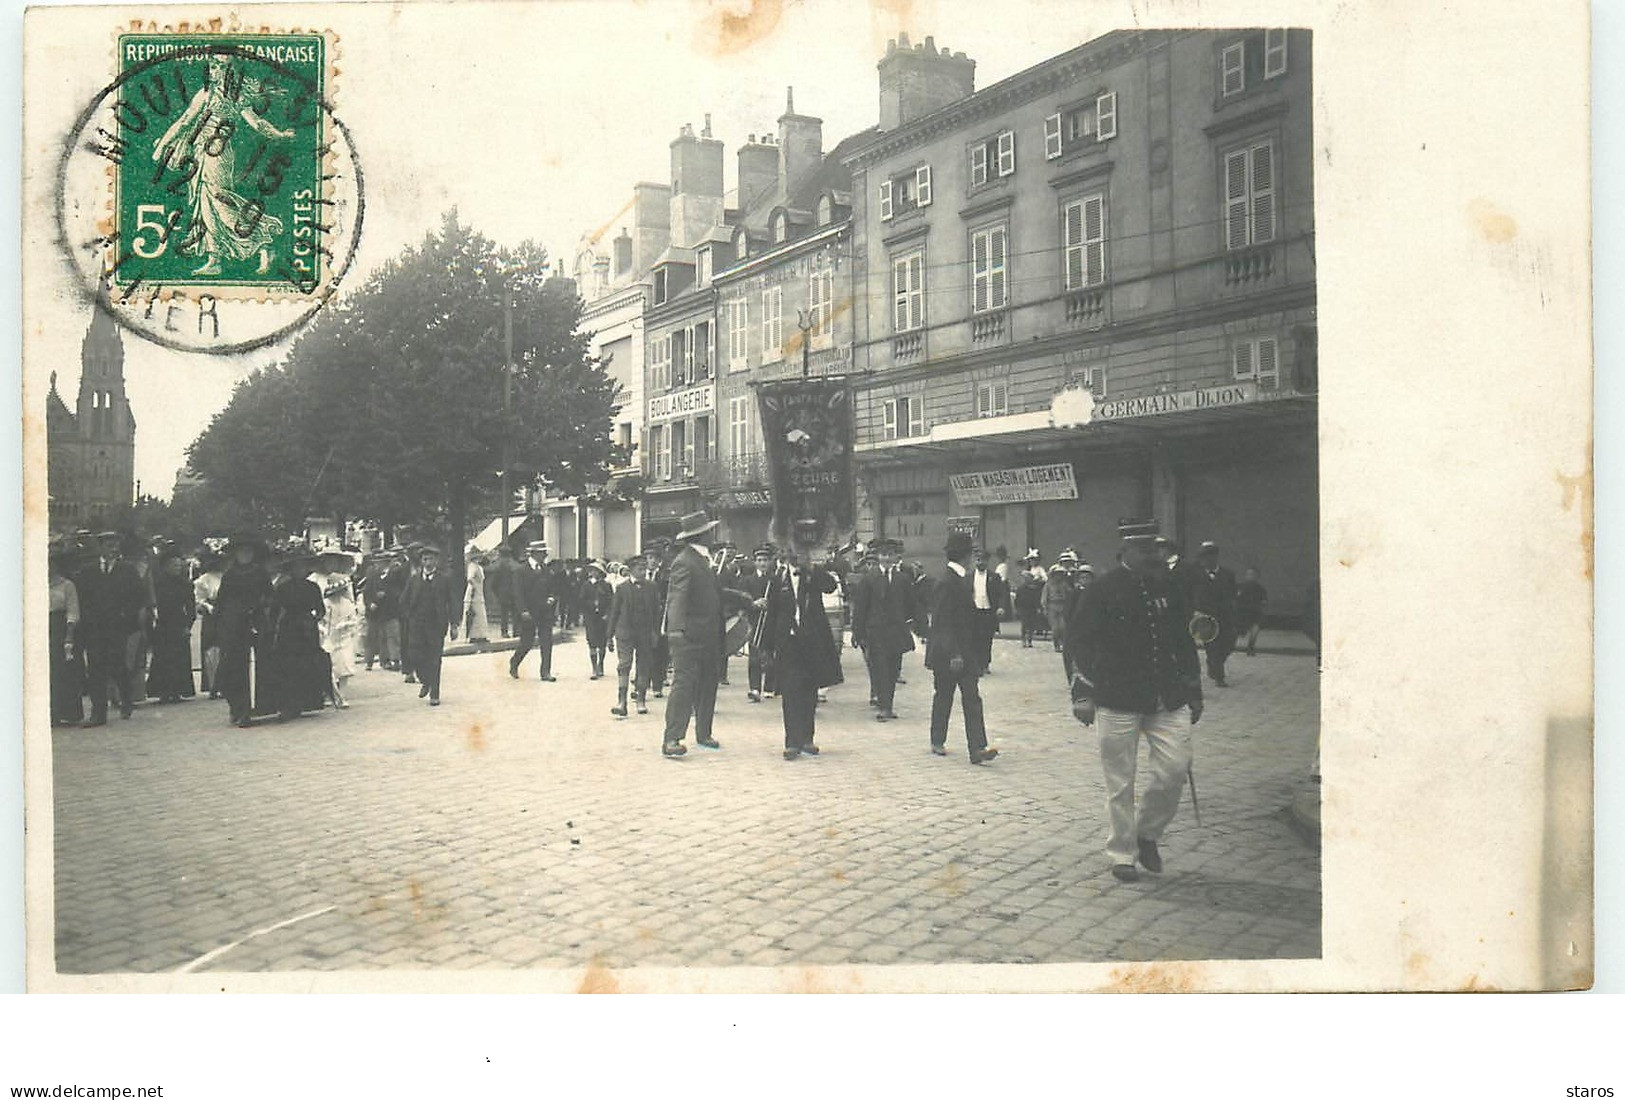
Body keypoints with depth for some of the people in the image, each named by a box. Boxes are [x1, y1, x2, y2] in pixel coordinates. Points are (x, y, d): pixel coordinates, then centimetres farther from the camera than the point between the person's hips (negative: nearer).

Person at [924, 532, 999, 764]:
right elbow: (943, 621, -19)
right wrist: (954, 654, -22)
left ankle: (977, 749, 5)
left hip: (965, 651, 8)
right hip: (948, 652, -8)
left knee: (972, 698, 3)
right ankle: (937, 741, 17)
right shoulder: (948, 581, -16)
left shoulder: (962, 579, 12)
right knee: (943, 696, 5)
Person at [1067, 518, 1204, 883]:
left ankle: (1147, 832, 21)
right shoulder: (1103, 591, -6)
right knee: (1120, 784, 4)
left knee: (1176, 767, -4)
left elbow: (1184, 643, 16)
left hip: (1167, 699, 4)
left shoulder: (1168, 589, 9)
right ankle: (1122, 855, 19)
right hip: (1118, 699, -4)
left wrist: (1194, 694, 16)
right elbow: (1078, 642, -6)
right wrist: (1083, 694, -12)